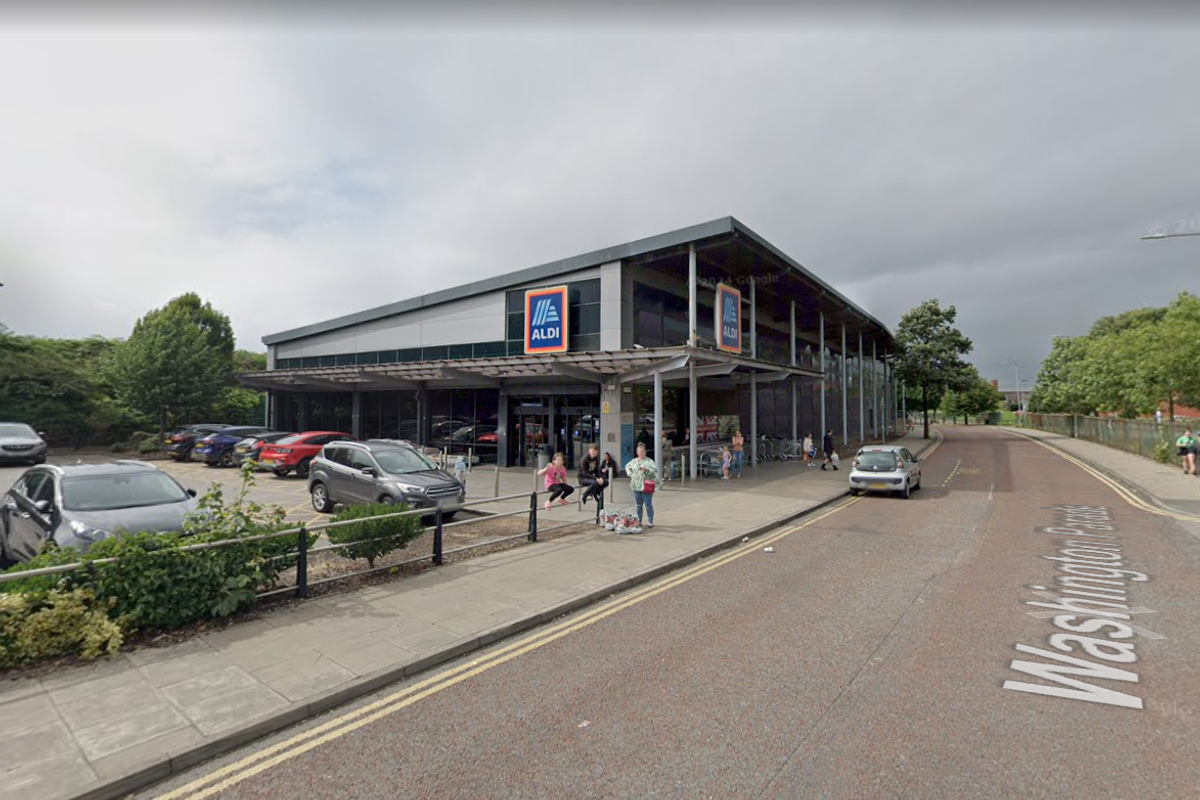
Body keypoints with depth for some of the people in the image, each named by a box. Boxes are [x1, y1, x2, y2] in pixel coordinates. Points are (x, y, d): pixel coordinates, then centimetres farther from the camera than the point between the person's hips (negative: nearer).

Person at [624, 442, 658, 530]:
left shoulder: (649, 461, -4)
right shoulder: (634, 461, 11)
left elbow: (655, 471, -14)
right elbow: (627, 467, 27)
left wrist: (646, 469, -23)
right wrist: (630, 474, 12)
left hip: (646, 487, -5)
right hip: (636, 486, 5)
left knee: (648, 505, -2)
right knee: (638, 505, 13)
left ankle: (650, 522, 7)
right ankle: (638, 522, 21)